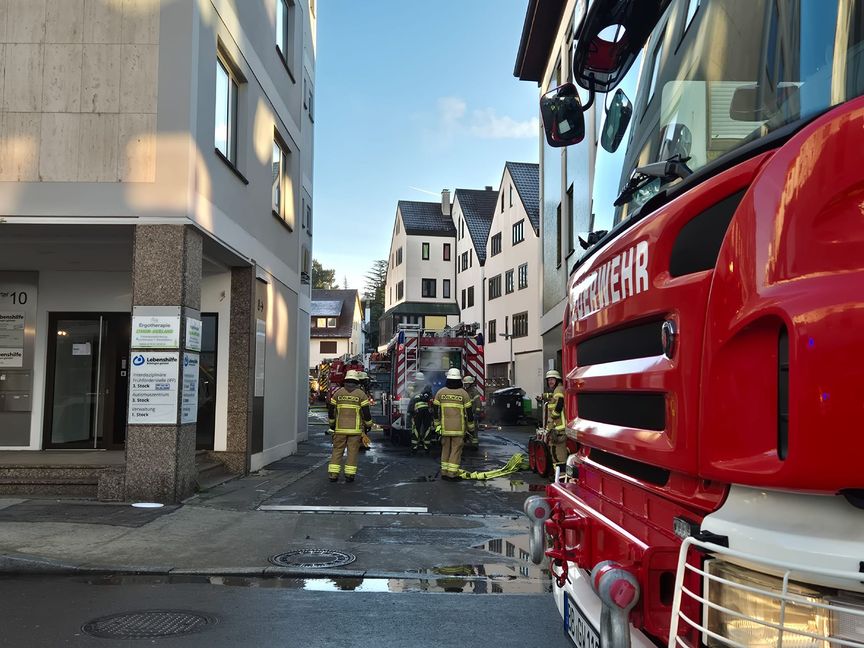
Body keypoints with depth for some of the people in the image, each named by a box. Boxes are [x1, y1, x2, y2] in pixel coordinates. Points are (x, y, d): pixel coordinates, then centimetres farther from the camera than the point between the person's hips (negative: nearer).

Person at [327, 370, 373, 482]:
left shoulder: (338, 392, 5)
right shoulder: (361, 394, -2)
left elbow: (331, 410, 8)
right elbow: (366, 412, -4)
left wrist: (332, 424, 21)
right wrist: (368, 425, 10)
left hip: (340, 428, 2)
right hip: (355, 428, -2)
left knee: (337, 449, 6)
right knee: (352, 451, 3)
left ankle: (333, 473, 1)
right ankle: (349, 474, 2)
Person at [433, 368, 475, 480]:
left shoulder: (440, 392, 1)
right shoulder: (463, 393, -5)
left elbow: (435, 410, 5)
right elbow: (469, 411, -2)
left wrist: (437, 424, 15)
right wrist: (471, 427, 8)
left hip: (445, 427, 3)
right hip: (459, 427, -3)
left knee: (445, 449, 12)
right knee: (456, 449, 1)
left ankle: (444, 472, 15)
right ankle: (452, 474, -2)